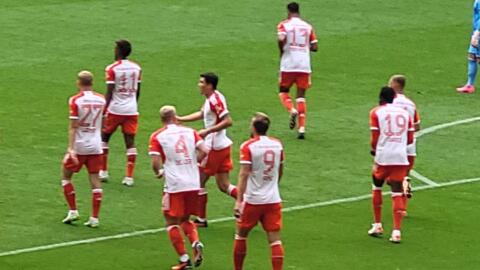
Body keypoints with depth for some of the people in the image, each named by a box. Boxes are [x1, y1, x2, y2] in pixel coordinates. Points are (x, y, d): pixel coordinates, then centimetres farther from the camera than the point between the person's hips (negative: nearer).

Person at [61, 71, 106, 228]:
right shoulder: (101, 100, 1)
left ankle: (73, 211, 10)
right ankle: (94, 218, 2)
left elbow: (73, 127, -17)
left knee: (66, 176, 15)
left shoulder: (76, 101, -12)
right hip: (96, 146, 4)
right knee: (95, 180, 4)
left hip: (79, 146, -4)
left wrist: (71, 148, -19)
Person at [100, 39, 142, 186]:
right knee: (130, 142, 3)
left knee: (104, 137, 16)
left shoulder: (112, 69, -10)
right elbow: (137, 91, 12)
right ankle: (129, 177, -1)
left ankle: (103, 171, 18)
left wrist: (104, 110, -9)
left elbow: (109, 93, -13)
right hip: (132, 110, 4)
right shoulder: (137, 68, 5)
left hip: (115, 109, -4)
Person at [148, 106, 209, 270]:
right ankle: (196, 243, -5)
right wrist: (192, 163, 14)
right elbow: (204, 151, -2)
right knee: (185, 219, 21)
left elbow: (155, 162, -11)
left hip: (174, 185, -4)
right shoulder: (189, 132, 7)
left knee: (172, 222, 8)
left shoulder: (157, 137, -2)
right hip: (193, 184, 4)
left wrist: (159, 173, 10)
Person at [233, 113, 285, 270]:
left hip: (252, 200, -3)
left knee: (241, 235, 16)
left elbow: (244, 174, -18)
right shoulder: (277, 145, 5)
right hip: (273, 200, 3)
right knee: (275, 240, 0)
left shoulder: (248, 146, -10)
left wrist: (239, 201, -20)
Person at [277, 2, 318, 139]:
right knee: (301, 96, 8)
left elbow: (281, 39, -20)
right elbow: (314, 47, 6)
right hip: (304, 65, 3)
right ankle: (302, 129, -1)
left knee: (283, 92, 16)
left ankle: (292, 110, -15)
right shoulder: (308, 26, 8)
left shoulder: (284, 25, -2)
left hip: (288, 65, -3)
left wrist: (281, 52, -3)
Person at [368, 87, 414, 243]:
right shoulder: (405, 113, 12)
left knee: (377, 187, 20)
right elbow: (410, 139, 11)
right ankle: (396, 232, -7)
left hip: (383, 156, -2)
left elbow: (375, 138, -3)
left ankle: (377, 225, 23)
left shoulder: (376, 112, 1)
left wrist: (374, 149, 17)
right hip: (401, 157, 2)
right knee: (397, 193, 3)